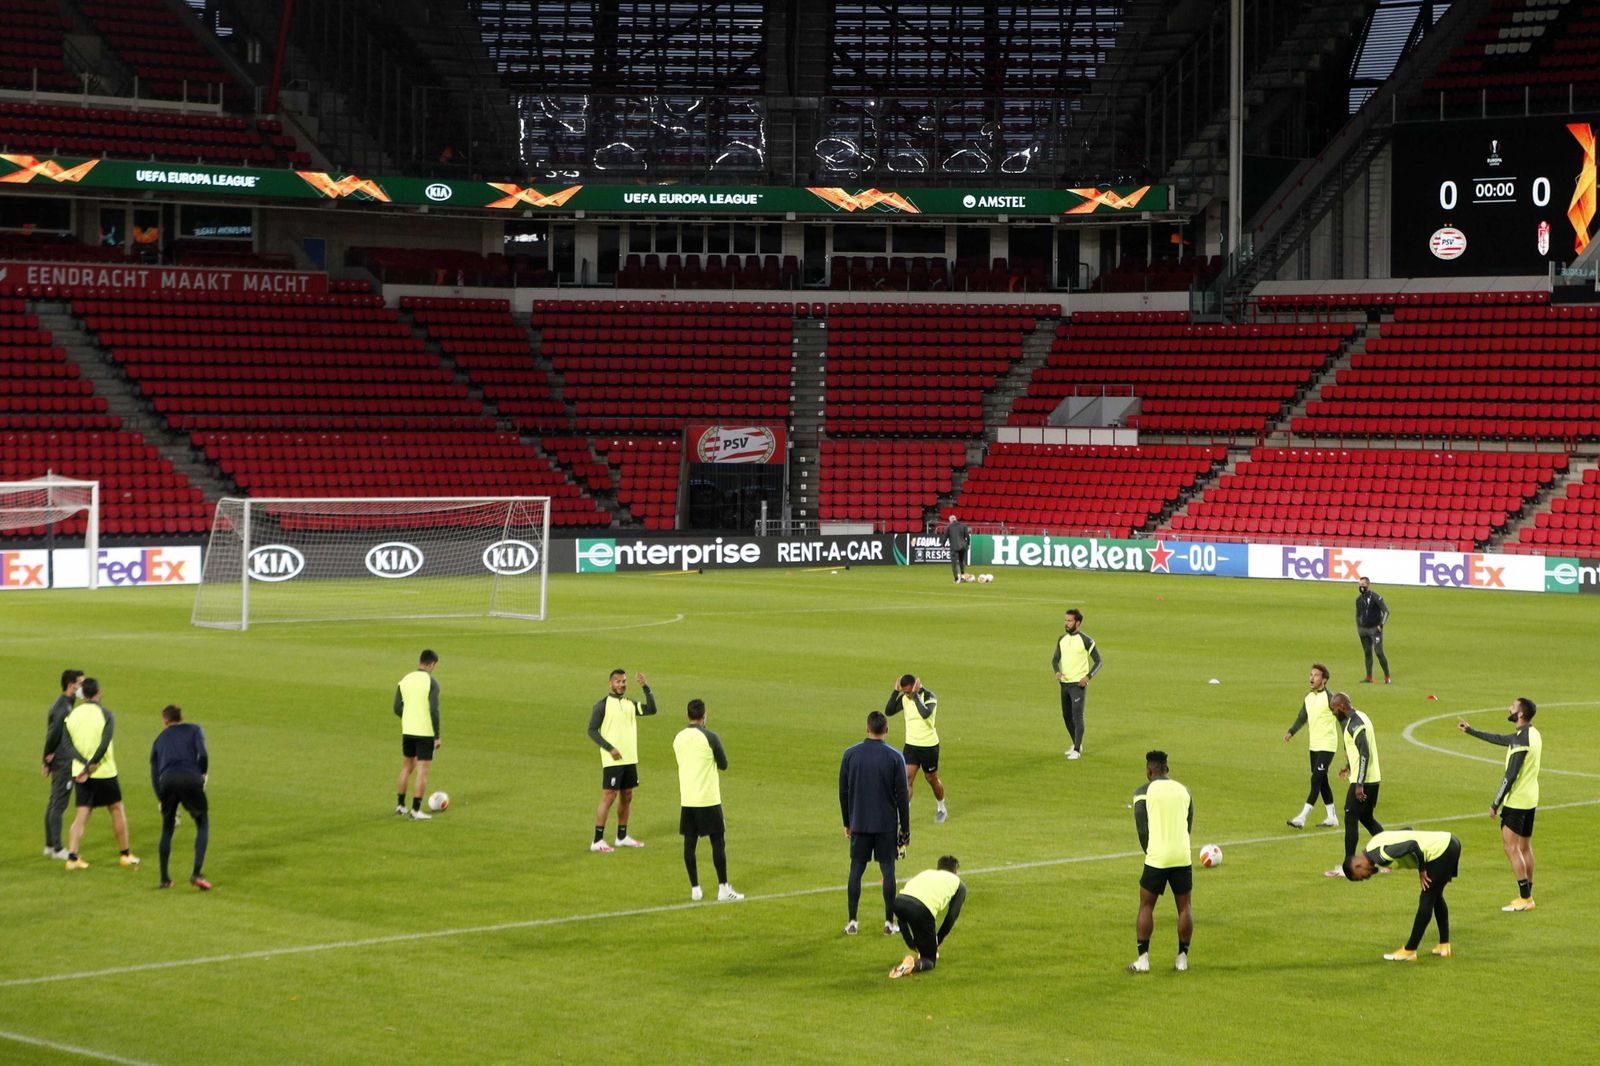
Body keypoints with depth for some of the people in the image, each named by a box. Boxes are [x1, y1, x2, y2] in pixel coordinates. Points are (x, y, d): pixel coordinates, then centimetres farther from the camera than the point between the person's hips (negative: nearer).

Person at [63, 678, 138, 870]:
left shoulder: (72, 715, 3)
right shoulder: (106, 715, -8)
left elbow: (69, 745, -6)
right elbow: (104, 744, -19)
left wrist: (85, 765, -13)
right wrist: (91, 765, -17)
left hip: (80, 773, 3)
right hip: (104, 772, -3)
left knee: (81, 815, 5)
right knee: (117, 810, 14)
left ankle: (72, 856, -7)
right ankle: (125, 854, 20)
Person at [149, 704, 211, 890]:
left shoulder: (159, 739, 29)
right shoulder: (194, 730, 21)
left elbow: (154, 775, 25)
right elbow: (203, 754, 0)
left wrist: (163, 802, 29)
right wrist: (203, 776, 16)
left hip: (167, 781, 2)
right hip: (190, 779, -2)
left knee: (167, 829, 19)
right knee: (203, 824, 13)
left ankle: (164, 879, 19)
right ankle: (197, 874, -3)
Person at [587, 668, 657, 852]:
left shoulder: (630, 704, 11)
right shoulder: (603, 704, -6)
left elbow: (651, 709, -1)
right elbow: (592, 730, -8)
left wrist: (646, 687, -10)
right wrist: (610, 749, -16)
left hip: (630, 759, 6)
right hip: (612, 761, -6)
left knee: (627, 797, 12)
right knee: (608, 797, -7)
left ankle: (622, 837, 23)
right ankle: (597, 841, -4)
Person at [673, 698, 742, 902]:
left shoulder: (678, 738, 5)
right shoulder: (710, 737, -12)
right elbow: (723, 765, -1)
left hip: (687, 799, 5)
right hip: (708, 799, -5)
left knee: (690, 843, 7)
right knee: (717, 842, 2)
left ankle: (694, 889, 10)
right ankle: (723, 889, 2)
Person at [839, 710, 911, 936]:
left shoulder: (850, 754, -2)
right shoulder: (894, 758, -7)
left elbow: (843, 792, 3)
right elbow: (902, 796, -4)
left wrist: (847, 824, 14)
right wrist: (905, 830, 3)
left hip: (859, 824, 1)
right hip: (887, 825, -1)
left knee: (856, 870, 7)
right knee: (888, 870, 4)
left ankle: (852, 922, 7)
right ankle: (889, 923, 7)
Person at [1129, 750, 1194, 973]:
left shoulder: (1143, 792, -3)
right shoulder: (1184, 790, 11)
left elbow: (1142, 829, -5)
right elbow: (1189, 826, 15)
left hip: (1157, 858, -3)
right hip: (1183, 856, 3)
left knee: (1146, 906, 7)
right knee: (1184, 907, 12)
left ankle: (1143, 959, 3)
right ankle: (1182, 958, 14)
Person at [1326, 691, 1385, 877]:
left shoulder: (1355, 724, -19)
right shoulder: (1359, 717, 12)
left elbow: (1365, 755, -24)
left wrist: (1359, 784, -25)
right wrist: (1349, 766, 31)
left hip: (1362, 780, -10)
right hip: (1373, 778, 10)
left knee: (1350, 820, -4)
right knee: (1366, 818, 19)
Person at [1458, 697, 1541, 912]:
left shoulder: (1520, 740, -20)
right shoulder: (1532, 734, 10)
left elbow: (1510, 776, -21)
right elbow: (1499, 739, 24)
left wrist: (1496, 803, -15)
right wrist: (1469, 730, 33)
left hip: (1516, 801, -9)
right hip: (1530, 800, 9)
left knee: (1511, 847, -5)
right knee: (1525, 848, 13)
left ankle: (1524, 898, -6)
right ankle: (1528, 897, 17)